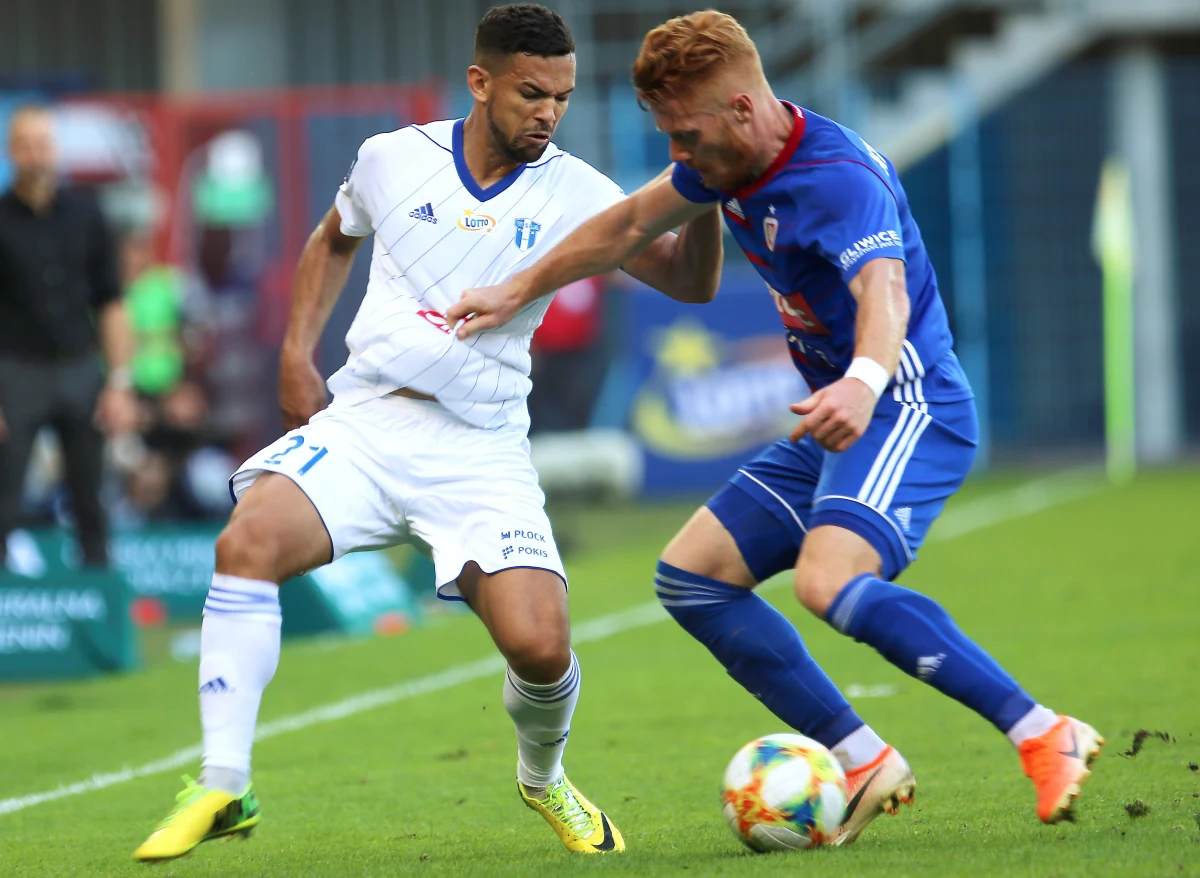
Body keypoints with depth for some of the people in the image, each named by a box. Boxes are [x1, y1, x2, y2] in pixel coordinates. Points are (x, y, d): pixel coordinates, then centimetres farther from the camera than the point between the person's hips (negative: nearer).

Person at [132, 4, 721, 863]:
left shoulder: (571, 193, 1)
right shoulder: (393, 159, 4)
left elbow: (690, 281, -3)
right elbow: (334, 239, 25)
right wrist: (297, 356, 14)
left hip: (481, 449, 0)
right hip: (362, 418, 1)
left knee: (540, 647, -17)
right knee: (249, 543, -28)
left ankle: (544, 779, 20)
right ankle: (223, 787, -21)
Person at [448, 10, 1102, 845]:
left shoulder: (840, 179, -24)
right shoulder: (730, 163, 4)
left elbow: (884, 290, -44)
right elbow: (632, 223, 22)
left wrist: (865, 382, -64)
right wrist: (515, 293, 25)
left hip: (909, 409, -10)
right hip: (839, 423, 10)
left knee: (830, 581, -33)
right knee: (691, 575, 6)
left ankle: (1045, 737, -28)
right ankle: (865, 765, 3)